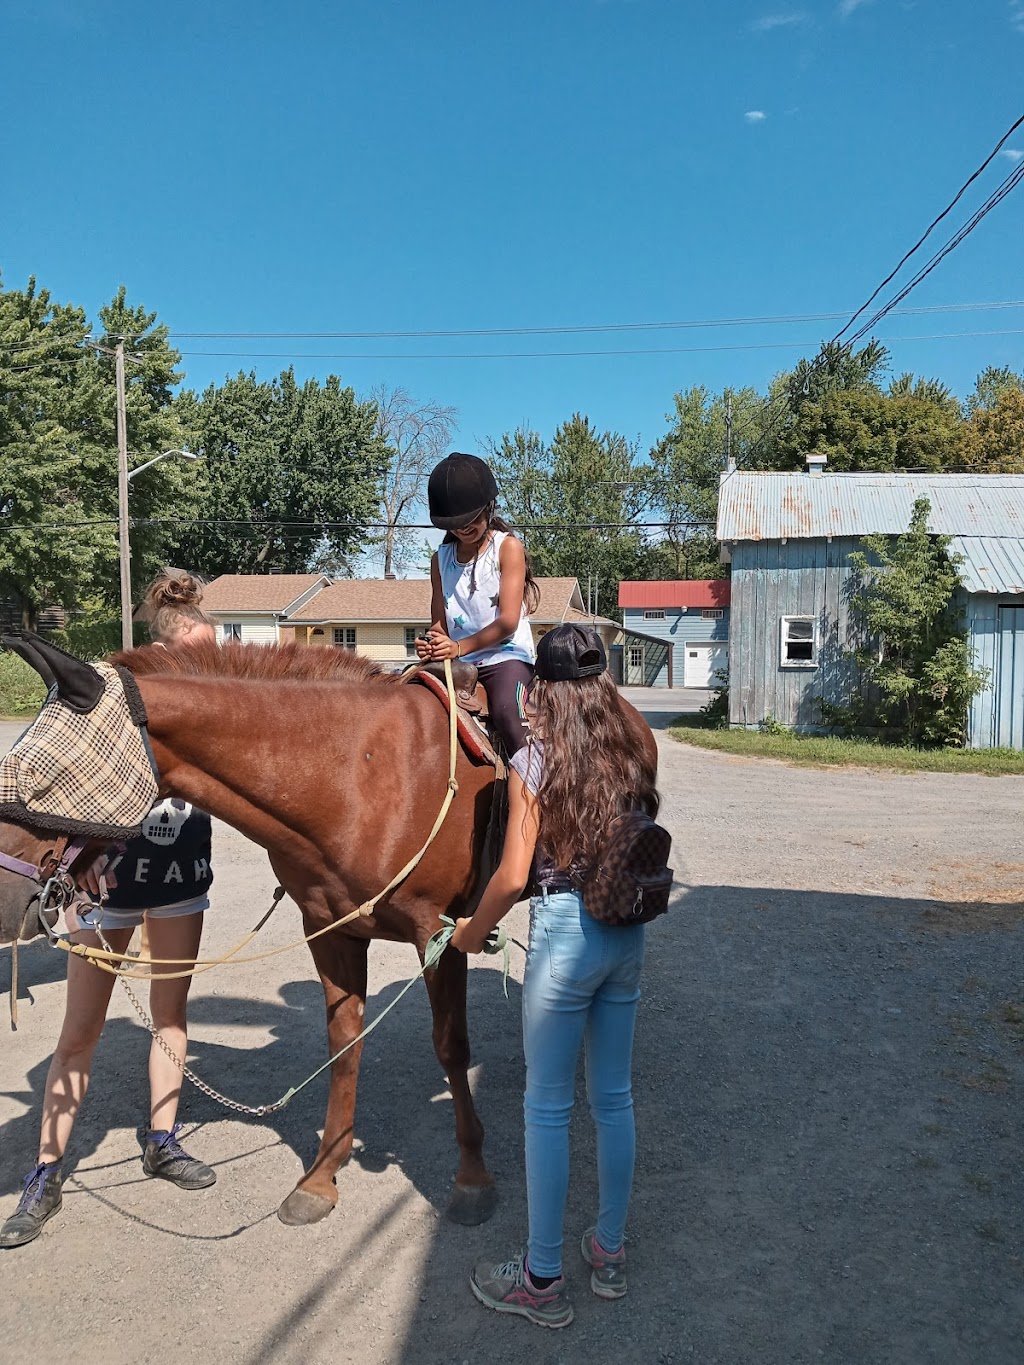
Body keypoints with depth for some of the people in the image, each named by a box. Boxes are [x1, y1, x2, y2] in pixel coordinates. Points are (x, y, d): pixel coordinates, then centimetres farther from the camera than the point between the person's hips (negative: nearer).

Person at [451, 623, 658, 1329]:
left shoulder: (535, 761, -14)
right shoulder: (635, 755, 1)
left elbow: (513, 875, -15)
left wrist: (473, 930, 0)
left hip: (564, 933, -6)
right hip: (629, 933, 6)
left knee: (548, 1108, 8)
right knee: (615, 1098, 18)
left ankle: (543, 1280, 22)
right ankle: (610, 1251, 35)